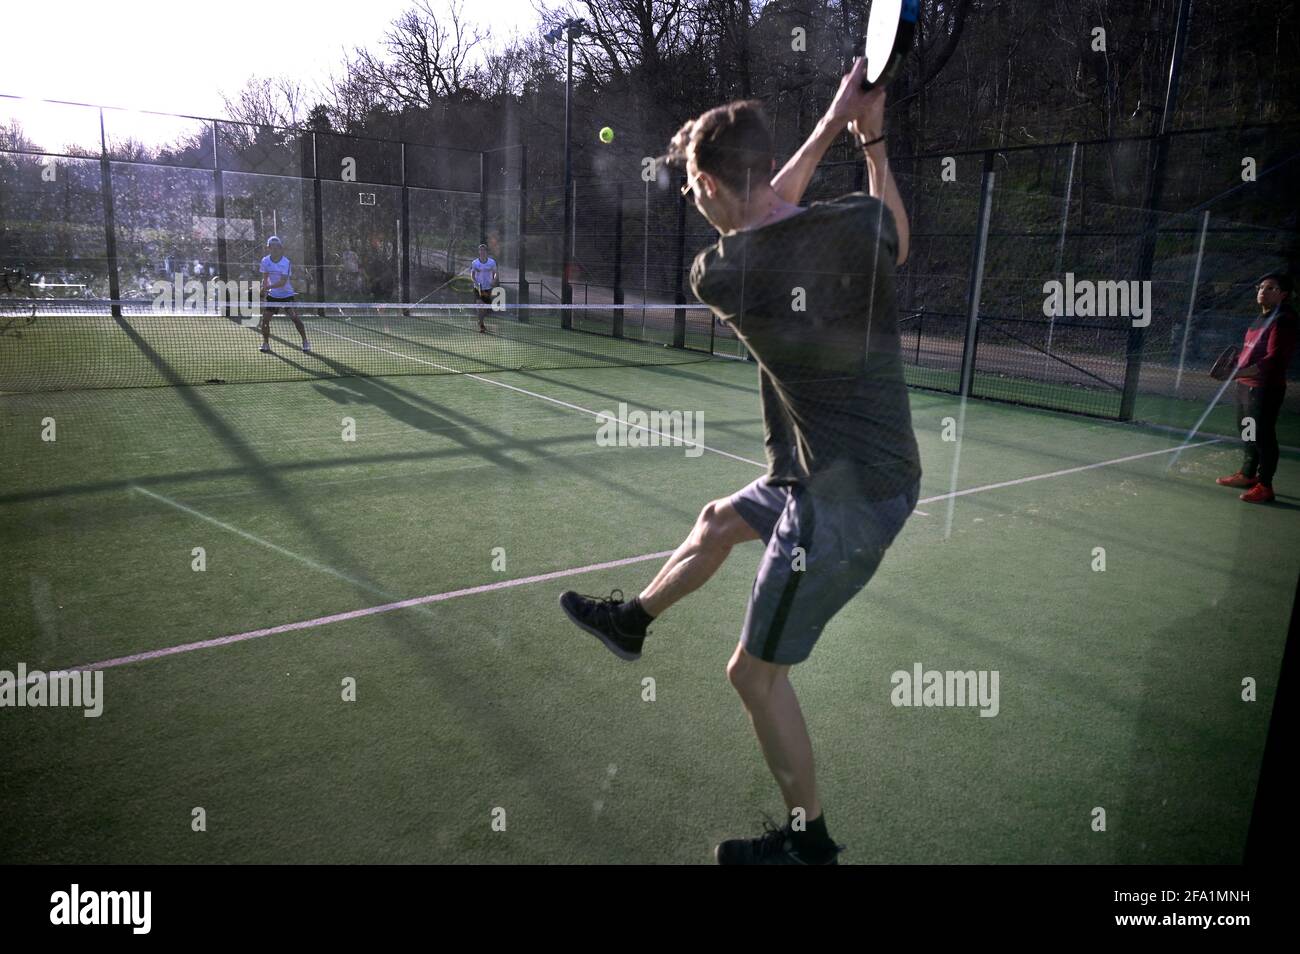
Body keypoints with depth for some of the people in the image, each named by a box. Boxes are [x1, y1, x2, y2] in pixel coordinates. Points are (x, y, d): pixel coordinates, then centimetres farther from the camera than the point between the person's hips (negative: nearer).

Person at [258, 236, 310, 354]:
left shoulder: (286, 262, -17)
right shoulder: (265, 261, -4)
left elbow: (282, 282, -24)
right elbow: (265, 279, 2)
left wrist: (267, 287, -34)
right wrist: (263, 291, -15)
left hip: (287, 294, -3)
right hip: (272, 295, 3)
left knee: (294, 317, -9)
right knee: (265, 318, -4)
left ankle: (305, 342, 3)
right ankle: (265, 344, 10)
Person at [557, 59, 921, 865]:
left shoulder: (716, 274, -19)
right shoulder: (858, 221, -7)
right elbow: (900, 246, 18)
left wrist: (833, 121, 8)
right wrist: (873, 137, 20)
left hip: (843, 499, -7)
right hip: (882, 467, 8)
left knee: (756, 673, 10)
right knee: (720, 520, 28)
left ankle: (809, 842, 29)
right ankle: (632, 619, 52)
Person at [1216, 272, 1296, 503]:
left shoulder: (1283, 321, -15)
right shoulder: (1261, 319, 15)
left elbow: (1273, 360, -23)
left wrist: (1239, 372, -28)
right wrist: (1237, 362, 7)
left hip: (1265, 388, -10)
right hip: (1246, 385, 10)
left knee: (1263, 436, -6)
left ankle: (1264, 486, 0)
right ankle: (1247, 474, 34)